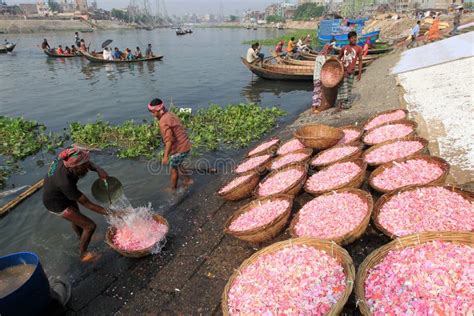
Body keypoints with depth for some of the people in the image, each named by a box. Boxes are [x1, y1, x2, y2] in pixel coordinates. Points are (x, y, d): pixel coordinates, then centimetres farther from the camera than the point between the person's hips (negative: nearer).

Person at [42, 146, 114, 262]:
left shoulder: (68, 156, -29)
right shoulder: (65, 183, -43)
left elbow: (88, 163, -8)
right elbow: (88, 204, -32)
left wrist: (98, 169, -29)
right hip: (56, 203, -7)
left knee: (76, 219, 30)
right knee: (90, 226, -3)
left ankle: (81, 240, 58)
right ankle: (83, 254, 21)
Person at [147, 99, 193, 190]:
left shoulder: (163, 122, -19)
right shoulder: (171, 115, 9)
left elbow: (169, 140, -27)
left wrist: (166, 156, -23)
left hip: (179, 149, -8)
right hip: (186, 145, 8)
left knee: (174, 168, 13)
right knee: (177, 164, 29)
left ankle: (173, 188, 31)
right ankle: (187, 179, 35)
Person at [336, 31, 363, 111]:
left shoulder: (358, 48, 3)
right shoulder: (344, 48, 6)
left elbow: (360, 61, 3)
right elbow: (339, 58, 17)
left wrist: (360, 73, -2)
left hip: (351, 71, -1)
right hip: (342, 70, 1)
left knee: (348, 88, 5)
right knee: (342, 87, -5)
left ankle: (346, 104, 13)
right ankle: (339, 104, -4)